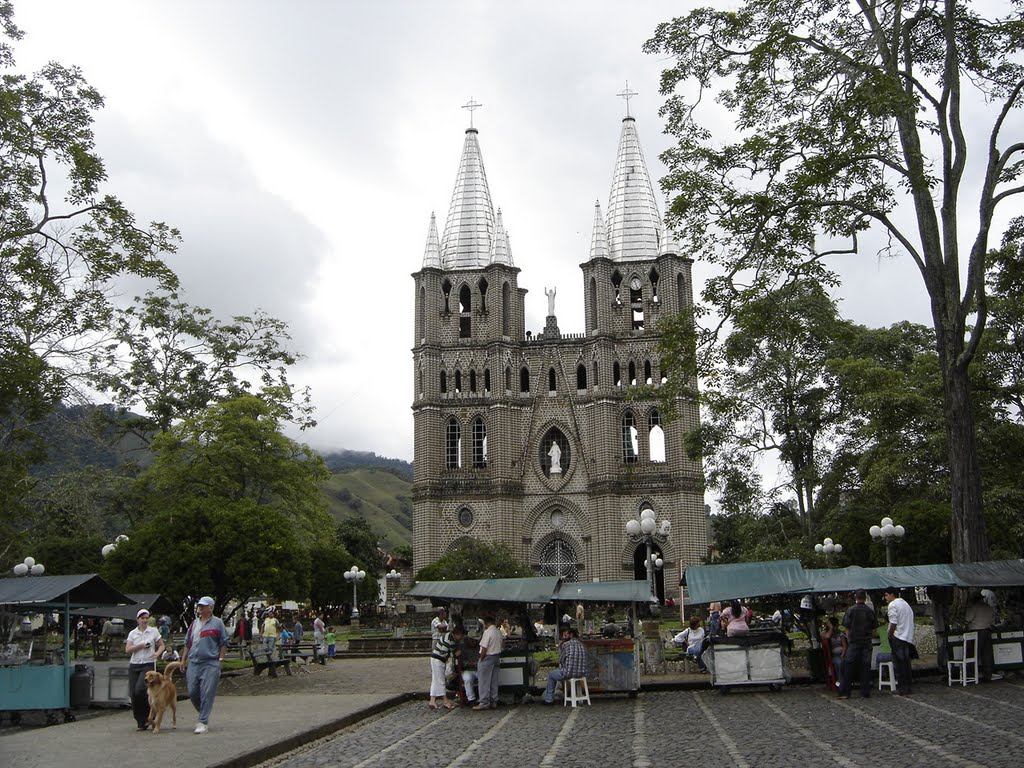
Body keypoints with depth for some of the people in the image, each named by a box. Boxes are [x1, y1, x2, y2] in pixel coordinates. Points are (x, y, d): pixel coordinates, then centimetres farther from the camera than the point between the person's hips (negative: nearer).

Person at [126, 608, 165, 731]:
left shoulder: (154, 631, 5)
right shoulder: (132, 633, 8)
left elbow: (162, 645, 11)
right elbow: (127, 649, 0)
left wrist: (157, 653, -8)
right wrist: (141, 645, -11)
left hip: (148, 664, -3)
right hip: (134, 665, 3)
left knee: (140, 689, -21)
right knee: (133, 693, -3)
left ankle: (149, 714, 0)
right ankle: (141, 722, 9)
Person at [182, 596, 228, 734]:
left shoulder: (217, 623, -1)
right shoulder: (194, 623, 14)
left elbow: (224, 643, 1)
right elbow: (187, 642, 20)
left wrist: (220, 658, -7)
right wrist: (184, 659, 15)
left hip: (210, 664, -5)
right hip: (193, 663, 6)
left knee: (207, 694, -7)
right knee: (192, 692, 5)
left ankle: (203, 722, -2)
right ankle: (204, 714, 27)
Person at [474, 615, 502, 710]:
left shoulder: (487, 632, -17)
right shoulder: (498, 632, 11)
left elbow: (484, 648, -19)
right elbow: (501, 646, 13)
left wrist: (481, 659, -11)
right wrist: (497, 657, 17)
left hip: (487, 657, -9)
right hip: (496, 657, 9)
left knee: (484, 682, -3)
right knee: (494, 681, 12)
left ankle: (484, 703, -2)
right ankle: (493, 702, 15)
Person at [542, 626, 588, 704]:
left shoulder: (566, 644, -11)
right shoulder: (582, 645, 9)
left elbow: (561, 660, -6)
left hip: (569, 674, -6)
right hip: (582, 674, 6)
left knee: (551, 674, 22)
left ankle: (549, 700, 24)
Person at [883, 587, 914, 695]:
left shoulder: (893, 605, -9)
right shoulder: (906, 604, 19)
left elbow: (893, 624, -15)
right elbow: (910, 622, 17)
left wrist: (889, 637, -4)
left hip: (898, 637, -8)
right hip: (908, 638, 8)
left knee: (898, 663, -4)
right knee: (906, 663, 11)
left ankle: (901, 689, -4)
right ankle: (907, 688, 13)